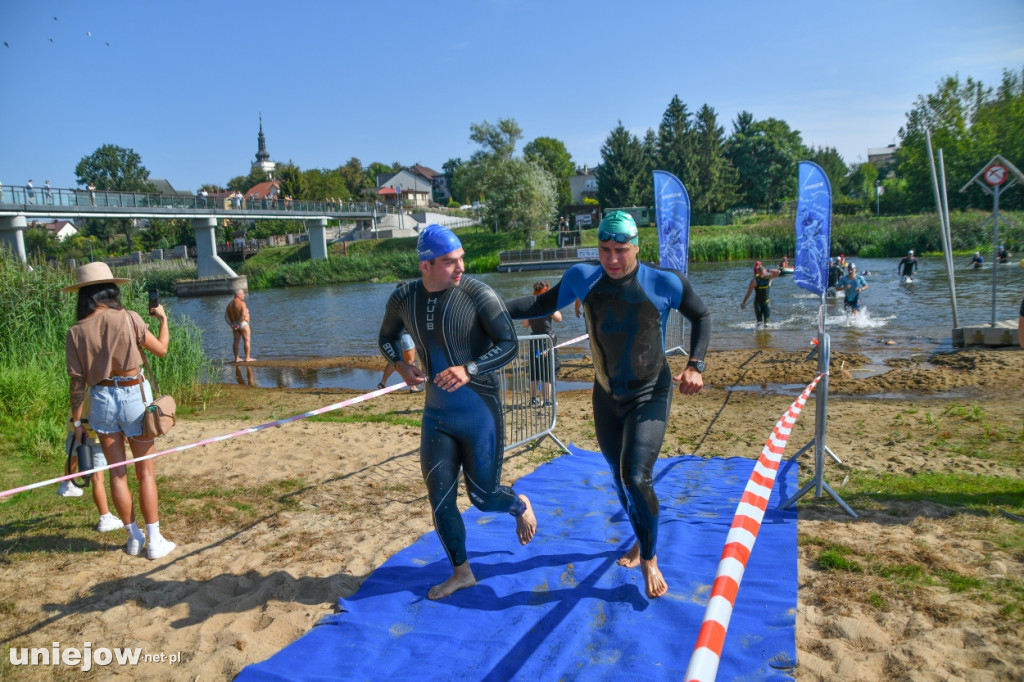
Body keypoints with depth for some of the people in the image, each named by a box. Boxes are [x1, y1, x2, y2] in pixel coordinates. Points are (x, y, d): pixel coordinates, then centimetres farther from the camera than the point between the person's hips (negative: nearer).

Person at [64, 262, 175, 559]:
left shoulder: (76, 332, -2)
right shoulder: (127, 318, -9)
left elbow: (77, 382, -1)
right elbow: (161, 349, 1)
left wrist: (77, 420, 8)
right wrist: (163, 318, 17)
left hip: (101, 399, 2)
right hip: (135, 396, -2)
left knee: (117, 473, 13)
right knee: (145, 471, 7)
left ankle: (134, 537, 23)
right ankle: (154, 541, 11)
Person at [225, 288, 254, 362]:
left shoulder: (230, 304, 9)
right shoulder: (241, 303, -14)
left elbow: (226, 316, 6)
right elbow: (243, 315, -28)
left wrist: (231, 325, 0)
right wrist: (239, 324, -20)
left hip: (234, 325, 8)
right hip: (243, 324, -8)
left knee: (236, 341, 9)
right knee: (247, 340, -3)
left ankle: (236, 358, 12)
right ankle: (247, 358, -4)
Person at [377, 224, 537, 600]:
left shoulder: (478, 294, -15)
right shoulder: (403, 298, -2)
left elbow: (509, 344, -16)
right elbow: (386, 337, 16)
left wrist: (468, 370, -31)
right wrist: (400, 365, -4)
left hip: (480, 412, -4)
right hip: (436, 414, 4)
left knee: (483, 496, 4)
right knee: (440, 499, 6)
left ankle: (520, 505, 41)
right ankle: (461, 572, 27)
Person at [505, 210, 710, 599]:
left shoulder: (664, 283, -15)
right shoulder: (584, 278, -8)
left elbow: (701, 316, 1)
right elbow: (545, 304, 6)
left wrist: (694, 366, -10)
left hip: (650, 396, -4)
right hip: (607, 396, 4)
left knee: (636, 480, -16)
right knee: (621, 480, 17)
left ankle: (650, 559, 10)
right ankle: (640, 542, 45)